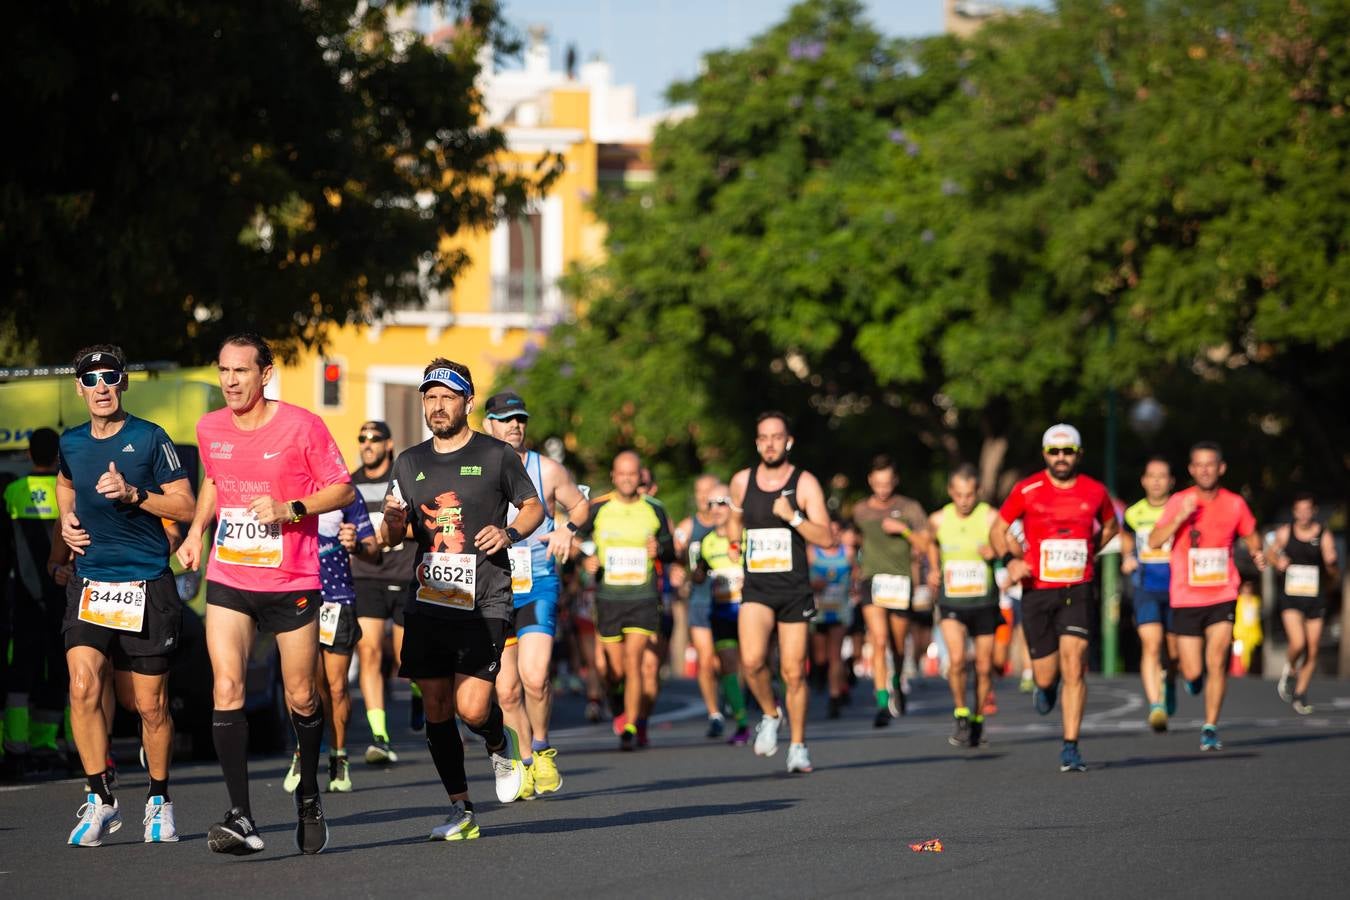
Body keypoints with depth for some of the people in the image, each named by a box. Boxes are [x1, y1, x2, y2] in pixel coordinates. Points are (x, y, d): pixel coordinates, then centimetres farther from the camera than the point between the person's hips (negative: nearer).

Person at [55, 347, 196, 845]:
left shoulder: (150, 439, -5)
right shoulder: (72, 443, 8)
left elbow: (186, 506, -5)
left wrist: (133, 494, -18)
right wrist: (67, 518, 13)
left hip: (147, 585, -3)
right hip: (90, 584, 3)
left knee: (151, 705, 3)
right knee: (83, 686, -16)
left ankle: (159, 799, 23)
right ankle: (100, 799, -7)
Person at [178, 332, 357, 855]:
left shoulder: (301, 427, -8)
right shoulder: (210, 429, 5)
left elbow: (343, 490, -4)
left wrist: (290, 509, -18)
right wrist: (197, 530, 11)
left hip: (291, 582, -3)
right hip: (228, 580, 3)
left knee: (301, 698, 5)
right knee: (226, 689, -13)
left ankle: (309, 796, 32)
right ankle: (240, 817, -16)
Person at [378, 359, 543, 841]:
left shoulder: (496, 456, 1)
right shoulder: (409, 463, 12)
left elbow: (534, 507, 11)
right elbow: (391, 538, 16)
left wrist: (509, 533, -9)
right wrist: (392, 524, -8)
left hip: (483, 602, -4)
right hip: (427, 601, 4)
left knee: (472, 709, -14)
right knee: (436, 709, 3)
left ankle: (501, 745, 21)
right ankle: (461, 811, 14)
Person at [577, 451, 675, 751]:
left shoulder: (654, 510, 4)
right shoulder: (597, 509, 2)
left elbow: (671, 551, 12)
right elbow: (580, 540, 12)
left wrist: (660, 550, -11)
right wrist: (586, 559, -9)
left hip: (644, 597, -1)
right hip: (608, 597, 1)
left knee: (634, 660, -17)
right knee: (615, 669, 5)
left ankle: (632, 726, -14)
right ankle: (620, 708, 35)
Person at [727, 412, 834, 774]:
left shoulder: (805, 483, -4)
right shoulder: (741, 481, 5)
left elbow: (827, 540, -11)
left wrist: (793, 516, -21)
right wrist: (735, 549, 21)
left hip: (795, 590, -1)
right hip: (755, 589, 1)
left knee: (793, 673, 2)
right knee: (752, 662, -21)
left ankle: (798, 745, 18)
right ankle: (770, 714, 6)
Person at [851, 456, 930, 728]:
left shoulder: (910, 508, 4)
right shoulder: (860, 511, 10)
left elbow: (925, 545, 1)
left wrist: (904, 530, -12)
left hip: (901, 582, 0)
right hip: (871, 580, 0)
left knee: (898, 645, 10)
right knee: (879, 642, -17)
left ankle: (896, 683, 42)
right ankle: (883, 703, -21)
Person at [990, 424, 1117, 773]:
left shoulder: (1095, 491, 2)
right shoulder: (1027, 490, -3)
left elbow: (1110, 525, 23)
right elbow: (998, 529, 7)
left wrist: (1086, 553, 12)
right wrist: (1010, 560, -10)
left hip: (1078, 590, 0)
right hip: (1037, 591, 0)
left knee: (1073, 667, -14)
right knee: (1045, 675, 3)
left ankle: (1070, 748, -8)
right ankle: (1046, 686, 43)